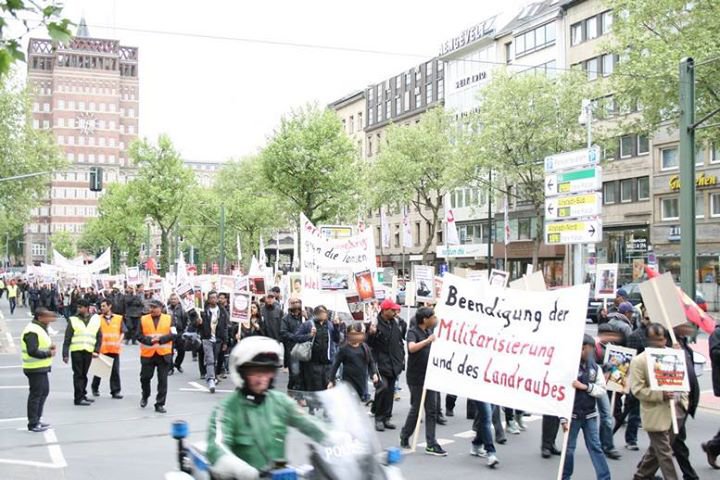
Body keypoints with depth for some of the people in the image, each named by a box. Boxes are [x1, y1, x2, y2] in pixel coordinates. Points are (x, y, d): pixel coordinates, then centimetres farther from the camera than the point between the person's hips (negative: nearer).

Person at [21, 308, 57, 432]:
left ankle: (37, 419, 30)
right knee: (36, 394, -3)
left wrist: (50, 346, 5)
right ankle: (33, 424, 5)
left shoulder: (40, 328, 13)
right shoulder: (32, 331, -20)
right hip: (35, 369, -11)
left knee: (44, 392, 19)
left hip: (42, 368, 11)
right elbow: (32, 351, -27)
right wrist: (49, 353, -19)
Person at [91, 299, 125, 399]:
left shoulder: (118, 318, 4)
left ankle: (115, 391, 7)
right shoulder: (98, 319, 2)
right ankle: (95, 388, 28)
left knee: (115, 371, 1)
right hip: (101, 349, 0)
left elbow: (122, 332, 7)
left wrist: (119, 342, -7)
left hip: (114, 349, 0)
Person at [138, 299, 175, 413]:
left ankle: (160, 404, 7)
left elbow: (173, 335, -5)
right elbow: (139, 335, -2)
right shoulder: (143, 319, 4)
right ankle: (145, 397, 38)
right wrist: (149, 340, -19)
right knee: (145, 377, 10)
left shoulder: (169, 319, 2)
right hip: (147, 354, 1)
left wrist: (160, 339, -19)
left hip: (164, 354, -1)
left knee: (163, 380, -1)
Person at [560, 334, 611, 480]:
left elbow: (602, 390, 2)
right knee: (569, 448, 7)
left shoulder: (595, 368, 3)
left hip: (590, 415, 3)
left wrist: (585, 386, -15)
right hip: (572, 415, -3)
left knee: (595, 447, 5)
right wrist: (563, 418, -12)